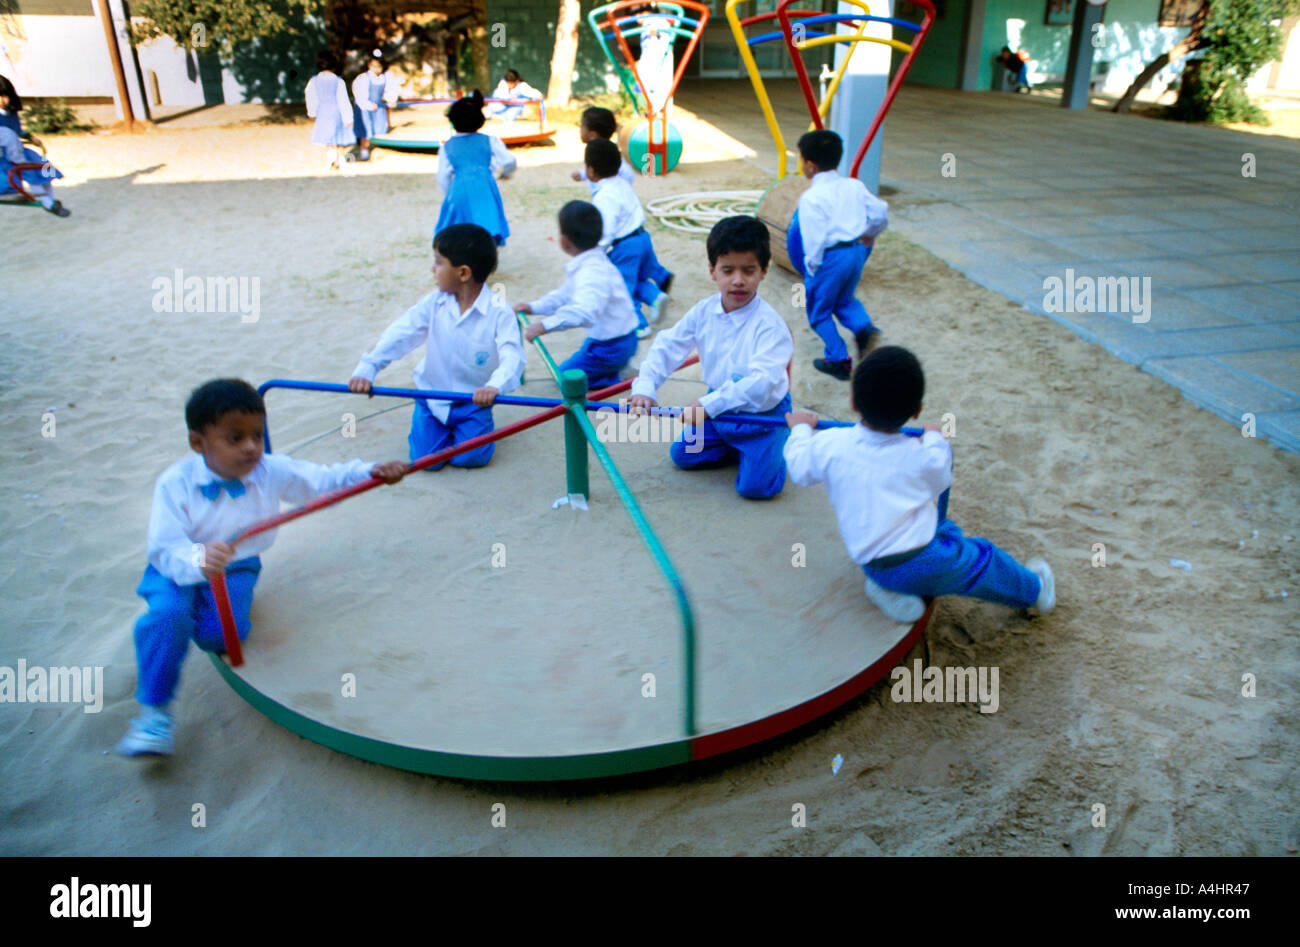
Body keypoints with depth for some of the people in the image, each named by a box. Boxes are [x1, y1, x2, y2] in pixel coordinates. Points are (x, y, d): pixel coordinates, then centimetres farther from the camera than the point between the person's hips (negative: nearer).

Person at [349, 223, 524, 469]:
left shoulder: (498, 312, -17)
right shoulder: (433, 304, -7)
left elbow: (512, 356, -30)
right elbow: (398, 335, -14)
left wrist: (494, 385, -51)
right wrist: (366, 369, -28)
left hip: (473, 400, -2)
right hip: (432, 397, 3)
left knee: (472, 457, -15)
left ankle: (463, 424, 18)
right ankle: (444, 427, 25)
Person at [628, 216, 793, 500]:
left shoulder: (768, 324, -28)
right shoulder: (704, 312, -9)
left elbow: (762, 380, -39)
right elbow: (667, 346, -7)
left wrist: (709, 404, -48)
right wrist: (644, 387, -24)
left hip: (762, 415, -6)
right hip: (719, 409, 6)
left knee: (755, 485, -16)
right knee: (682, 454, 10)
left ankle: (780, 446, 15)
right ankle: (738, 446, 24)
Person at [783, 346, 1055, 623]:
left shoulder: (828, 445, -8)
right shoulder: (925, 458, -9)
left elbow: (800, 470, 11)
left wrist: (800, 429, 28)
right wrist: (936, 439, 28)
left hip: (873, 565, 3)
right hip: (924, 562, -3)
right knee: (982, 557, 22)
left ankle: (888, 587, 15)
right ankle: (1034, 589, 46)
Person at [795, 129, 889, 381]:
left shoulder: (811, 198, -14)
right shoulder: (854, 186, 4)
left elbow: (814, 238, -20)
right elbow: (880, 211, 7)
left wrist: (812, 268, -9)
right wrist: (869, 234, 25)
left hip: (830, 256, -7)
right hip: (857, 250, 7)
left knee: (819, 311, 11)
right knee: (844, 299, 29)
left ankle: (838, 360, 14)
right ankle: (864, 327, 3)